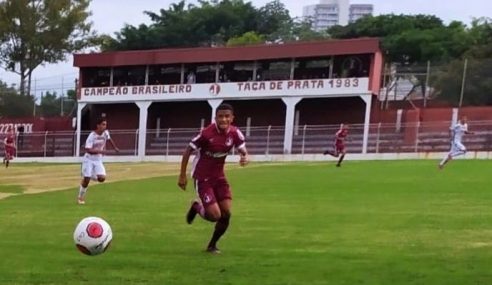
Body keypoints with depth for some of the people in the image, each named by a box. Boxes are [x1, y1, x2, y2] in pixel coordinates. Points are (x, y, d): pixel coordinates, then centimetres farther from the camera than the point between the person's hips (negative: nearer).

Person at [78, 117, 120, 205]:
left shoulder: (106, 133, -3)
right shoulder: (92, 136, -20)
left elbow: (109, 139, 22)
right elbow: (88, 150, -27)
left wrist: (115, 148, 32)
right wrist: (100, 151, -35)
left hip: (98, 160, 5)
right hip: (89, 159, -5)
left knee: (102, 178, -14)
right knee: (86, 179, -6)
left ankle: (92, 176, 21)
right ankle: (80, 197, 15)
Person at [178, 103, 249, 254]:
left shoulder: (235, 134, -9)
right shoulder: (207, 133, -23)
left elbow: (243, 150, 1)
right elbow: (188, 151, -12)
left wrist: (245, 158, -25)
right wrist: (182, 176, -10)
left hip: (219, 176, 5)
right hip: (202, 178, -5)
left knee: (226, 214, -2)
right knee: (215, 216, -13)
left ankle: (212, 245, 22)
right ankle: (196, 207, 23)